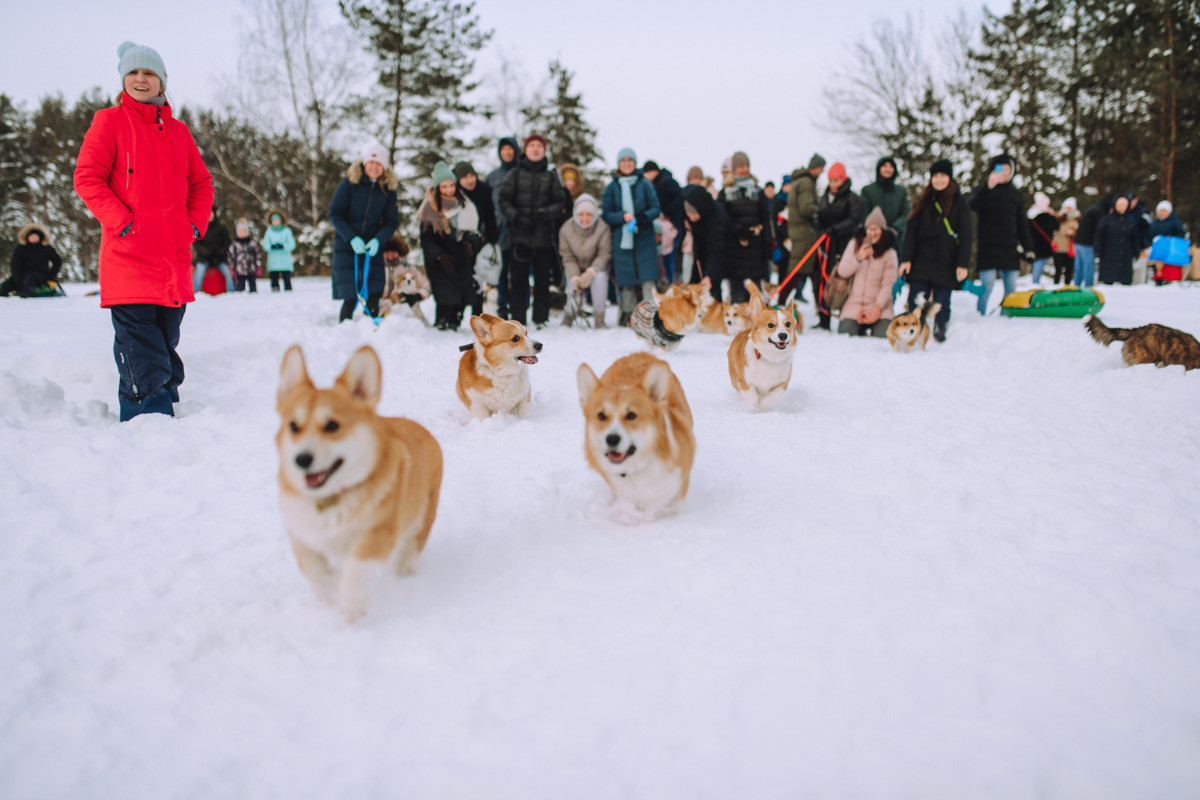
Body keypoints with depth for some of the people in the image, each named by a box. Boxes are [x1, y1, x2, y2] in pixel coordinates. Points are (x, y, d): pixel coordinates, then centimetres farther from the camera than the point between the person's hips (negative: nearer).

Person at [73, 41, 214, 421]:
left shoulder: (178, 130, 16)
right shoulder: (110, 121, 3)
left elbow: (201, 182, 21)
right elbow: (87, 176, -3)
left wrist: (196, 223, 6)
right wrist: (120, 220, -13)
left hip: (174, 255, 5)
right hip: (128, 254, -5)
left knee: (166, 340, 10)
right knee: (138, 340, -9)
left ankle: (165, 410, 19)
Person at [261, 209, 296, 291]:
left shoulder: (286, 230, 9)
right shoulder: (269, 231, 13)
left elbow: (292, 244, 1)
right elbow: (265, 245, 6)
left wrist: (283, 246, -17)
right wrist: (271, 246, -15)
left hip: (285, 260, -1)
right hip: (273, 260, 1)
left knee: (287, 279, -7)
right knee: (274, 279, -3)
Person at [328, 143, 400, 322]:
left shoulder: (388, 189, 2)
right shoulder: (350, 183, -5)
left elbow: (392, 222, 3)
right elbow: (334, 213, -5)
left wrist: (378, 240, -15)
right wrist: (351, 238, -17)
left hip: (372, 247, 2)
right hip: (346, 245, -2)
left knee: (373, 297, -6)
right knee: (350, 298, -7)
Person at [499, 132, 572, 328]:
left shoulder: (551, 176, 11)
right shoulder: (515, 175, 9)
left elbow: (561, 203, 8)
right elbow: (504, 200, 6)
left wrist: (547, 212, -12)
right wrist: (515, 216, -12)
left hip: (544, 236, 1)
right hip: (520, 235, 0)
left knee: (543, 278, 2)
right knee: (518, 278, -2)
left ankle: (541, 318, 11)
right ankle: (517, 319, 4)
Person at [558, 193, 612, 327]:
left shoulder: (602, 228, -22)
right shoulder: (566, 229, -16)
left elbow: (604, 254, -20)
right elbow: (567, 257, -11)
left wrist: (591, 272, -35)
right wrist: (574, 277, -25)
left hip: (596, 266, -2)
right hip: (575, 269, 2)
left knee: (599, 277, -32)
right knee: (573, 286, -22)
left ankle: (599, 316, -19)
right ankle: (569, 314, 13)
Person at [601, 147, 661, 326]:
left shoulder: (645, 184, 6)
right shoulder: (611, 187, 8)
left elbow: (656, 208, 4)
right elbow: (606, 214, 4)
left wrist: (644, 217, -17)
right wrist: (622, 217, -14)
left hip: (644, 239, -1)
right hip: (622, 239, 1)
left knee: (648, 277, -10)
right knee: (626, 280, 2)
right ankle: (628, 314, 11)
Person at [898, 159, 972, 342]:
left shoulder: (960, 204, 5)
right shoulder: (923, 202, 12)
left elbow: (965, 237, 1)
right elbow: (911, 231, 8)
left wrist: (962, 264, -10)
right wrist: (906, 259, -2)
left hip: (946, 265, -1)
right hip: (921, 263, 2)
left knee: (941, 305, -2)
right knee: (915, 305, -5)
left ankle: (939, 333, 14)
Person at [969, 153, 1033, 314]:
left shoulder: (1015, 194, 16)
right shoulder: (983, 190, 3)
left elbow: (1021, 223, 18)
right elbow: (974, 205, -20)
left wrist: (1028, 248, 13)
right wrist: (989, 186, -31)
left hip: (1009, 248, 5)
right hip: (988, 247, -5)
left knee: (1011, 286, 4)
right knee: (987, 285, -10)